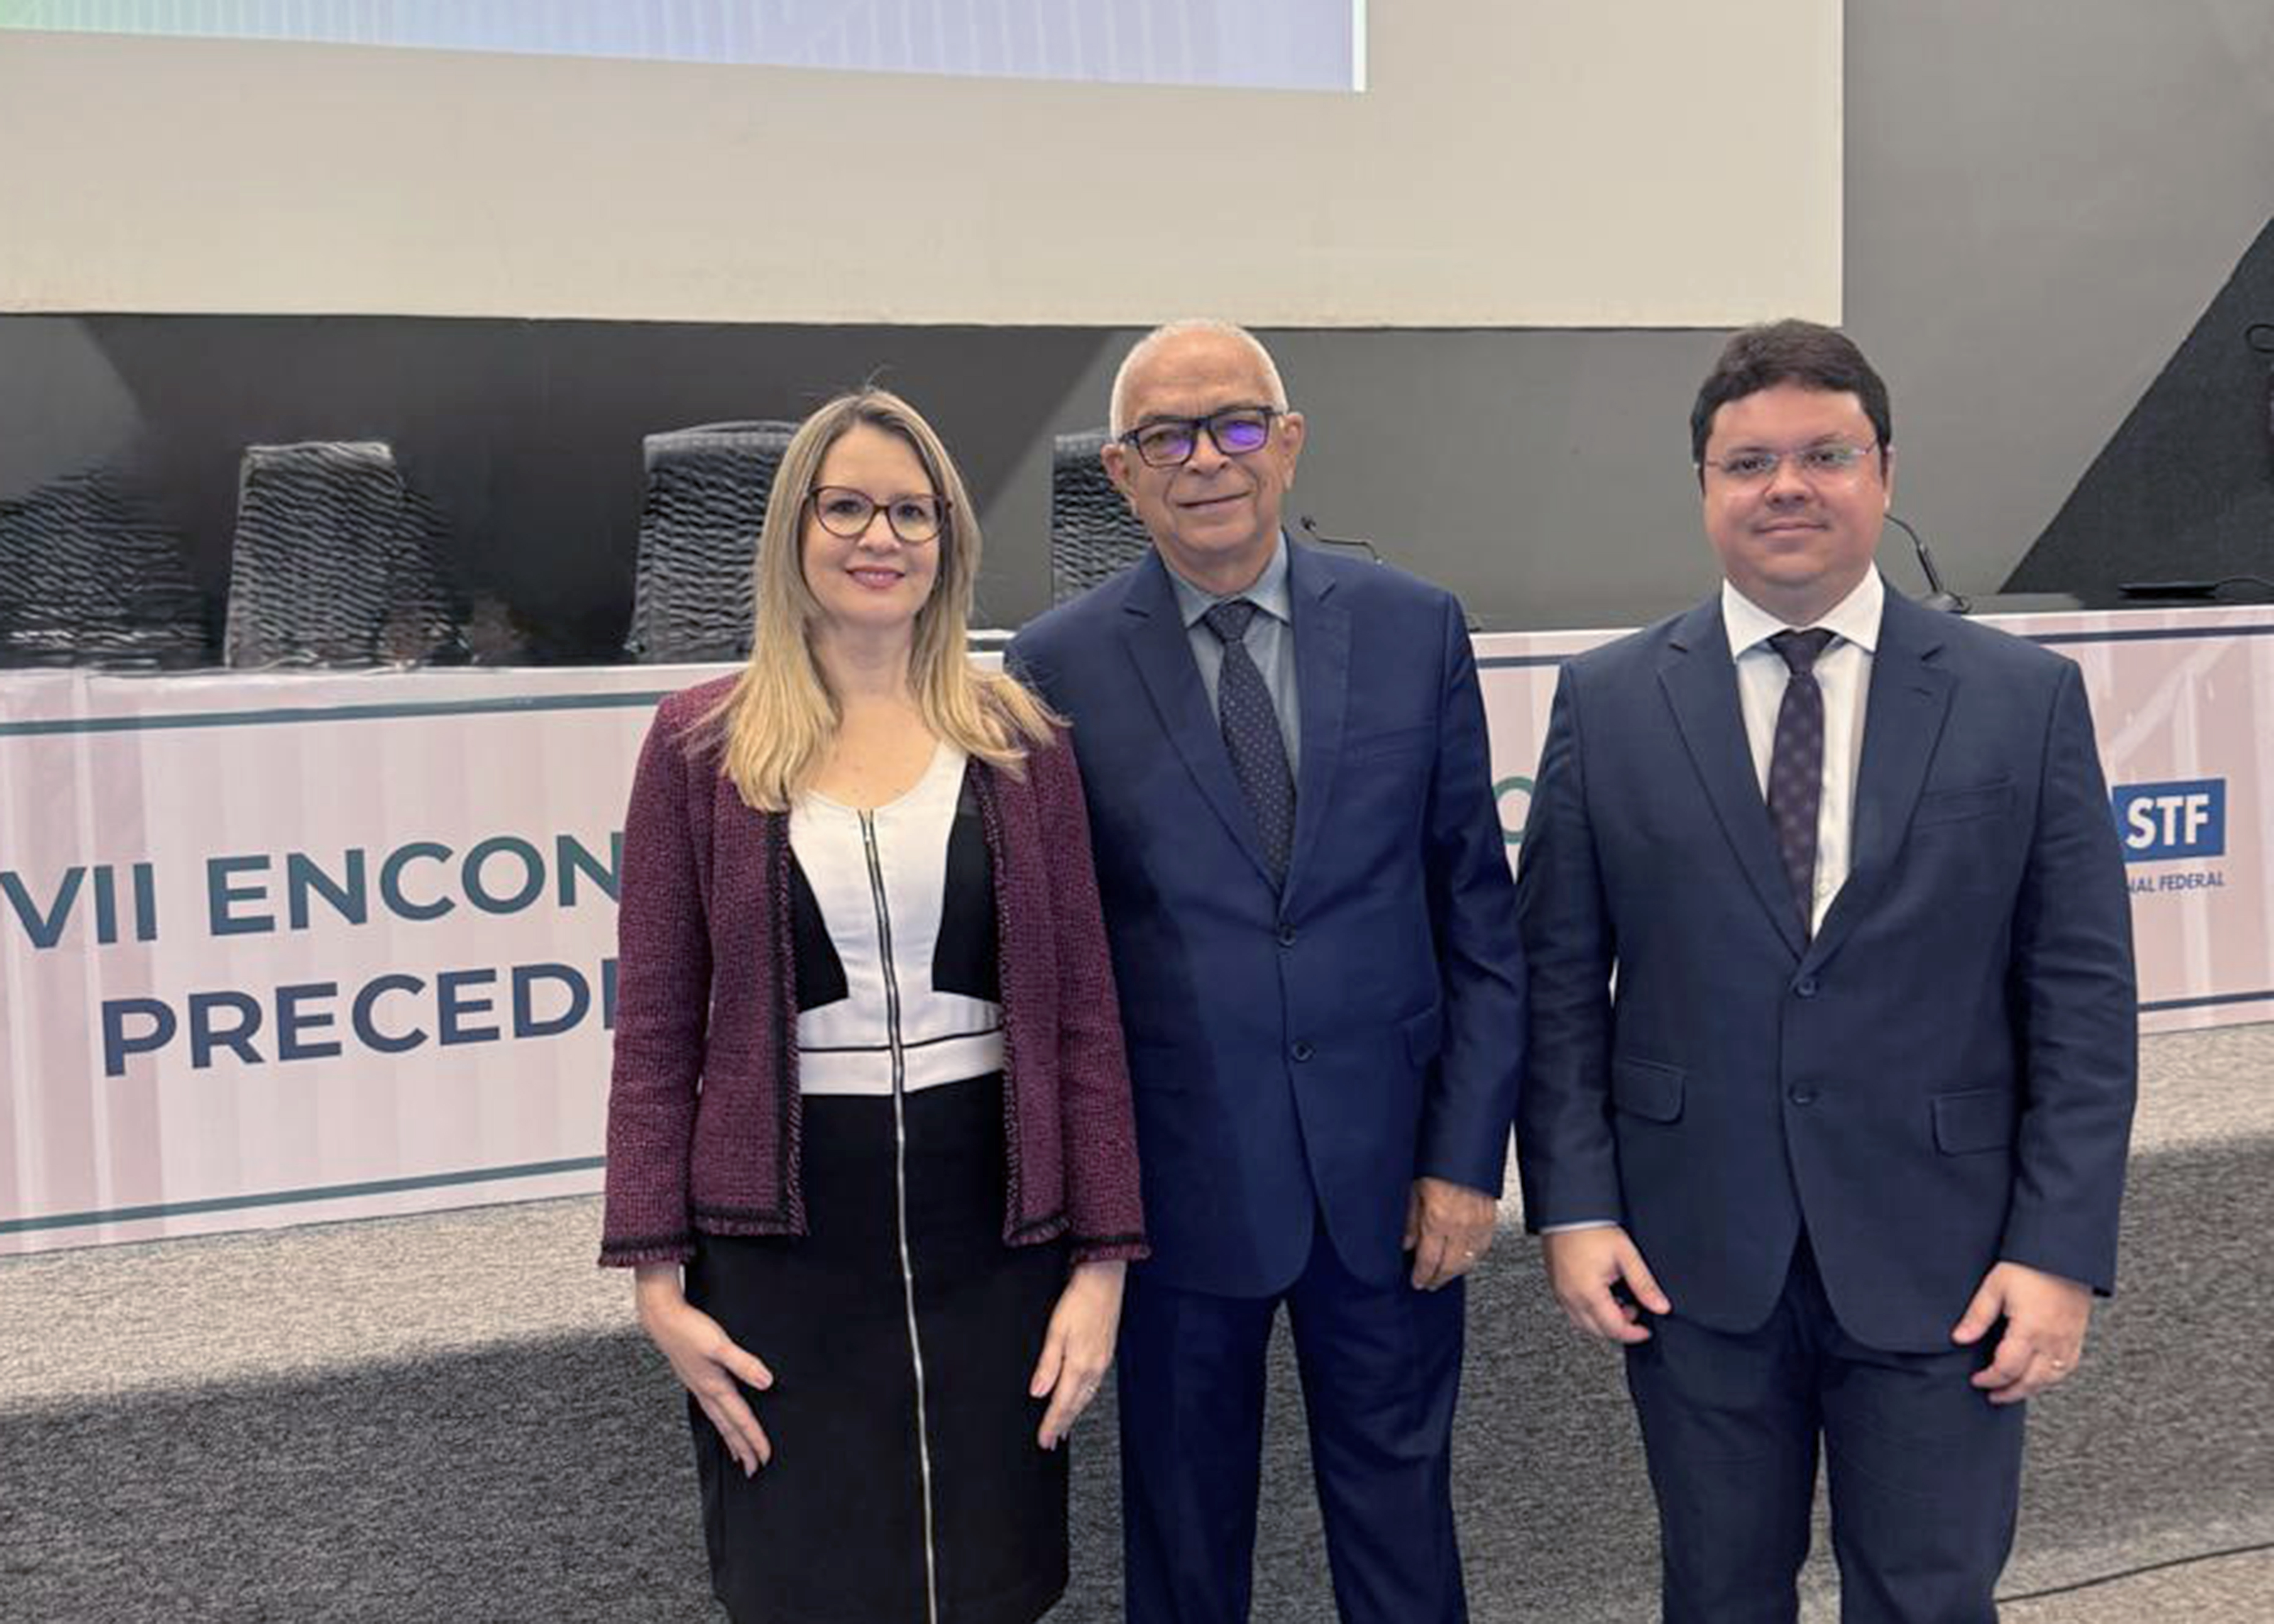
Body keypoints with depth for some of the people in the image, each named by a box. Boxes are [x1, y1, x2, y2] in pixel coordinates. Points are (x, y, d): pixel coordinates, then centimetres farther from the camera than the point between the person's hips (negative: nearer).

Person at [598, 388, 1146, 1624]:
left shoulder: (1020, 742, 2)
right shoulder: (702, 744, -2)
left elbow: (1083, 1014, 2)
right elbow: (657, 1029, 0)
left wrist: (1102, 1258, -1)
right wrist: (657, 1277, -4)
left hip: (993, 1235, 1)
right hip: (780, 1244, -1)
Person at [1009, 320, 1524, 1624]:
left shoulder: (1416, 629, -1)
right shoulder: (1062, 667, -5)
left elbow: (1478, 913, 2)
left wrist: (1469, 1156, -2)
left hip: (1389, 1170, 1)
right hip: (1180, 1177, -1)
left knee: (1402, 1518, 17)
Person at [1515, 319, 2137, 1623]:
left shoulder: (2026, 699, -1)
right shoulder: (1609, 704, 1)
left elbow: (2084, 995, -2)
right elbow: (1560, 979, 2)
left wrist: (2062, 1249, -7)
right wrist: (1574, 1208, -4)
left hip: (1939, 1263, 0)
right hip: (1694, 1258, 1)